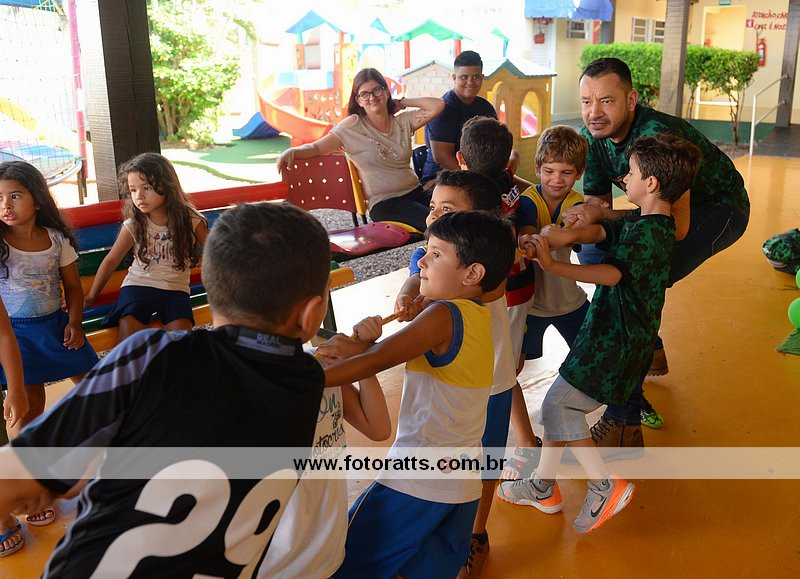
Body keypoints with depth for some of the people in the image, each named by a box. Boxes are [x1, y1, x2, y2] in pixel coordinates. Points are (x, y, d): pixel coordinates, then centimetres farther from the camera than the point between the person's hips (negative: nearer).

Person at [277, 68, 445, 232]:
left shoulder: (403, 121, 11)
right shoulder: (353, 126, -1)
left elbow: (438, 105, 5)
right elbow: (316, 148, -4)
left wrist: (401, 103, 8)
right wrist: (292, 151, -23)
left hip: (416, 192, 5)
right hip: (384, 203, -5)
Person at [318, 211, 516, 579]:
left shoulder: (444, 315, -18)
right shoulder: (479, 315, 8)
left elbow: (375, 363, -24)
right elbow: (392, 353, 6)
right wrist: (361, 348, -9)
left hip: (417, 483, -8)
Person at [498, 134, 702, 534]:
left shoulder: (649, 233, -20)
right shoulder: (640, 223, 10)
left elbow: (611, 273, -37)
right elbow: (590, 233, 0)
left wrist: (552, 265, -42)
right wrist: (547, 237, -18)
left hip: (617, 344, -10)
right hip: (607, 335, 10)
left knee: (556, 407, -5)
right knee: (559, 404, 13)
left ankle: (605, 486, 4)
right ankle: (543, 486, 25)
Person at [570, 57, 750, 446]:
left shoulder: (658, 135, -34)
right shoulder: (591, 136, -11)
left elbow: (677, 225, -39)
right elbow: (597, 203, -10)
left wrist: (600, 215, -45)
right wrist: (586, 216, -34)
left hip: (717, 207, -8)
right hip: (669, 207, 9)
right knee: (592, 250, 4)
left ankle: (625, 423, -24)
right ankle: (651, 350, 25)